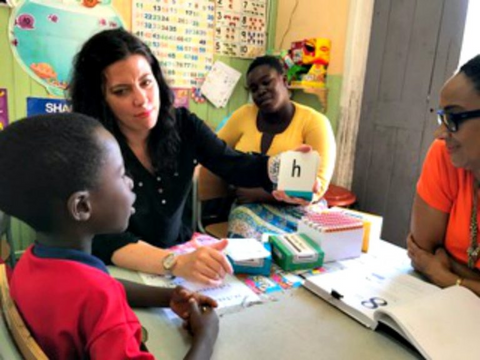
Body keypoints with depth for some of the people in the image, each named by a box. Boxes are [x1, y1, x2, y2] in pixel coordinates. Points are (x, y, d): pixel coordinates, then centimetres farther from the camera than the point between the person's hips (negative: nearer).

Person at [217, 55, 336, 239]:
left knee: (244, 224, -31)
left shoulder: (314, 122, -6)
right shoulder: (243, 115, 5)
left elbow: (316, 186, -13)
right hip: (247, 205, 3)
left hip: (294, 210, -3)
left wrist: (259, 194, -19)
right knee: (242, 217, -31)